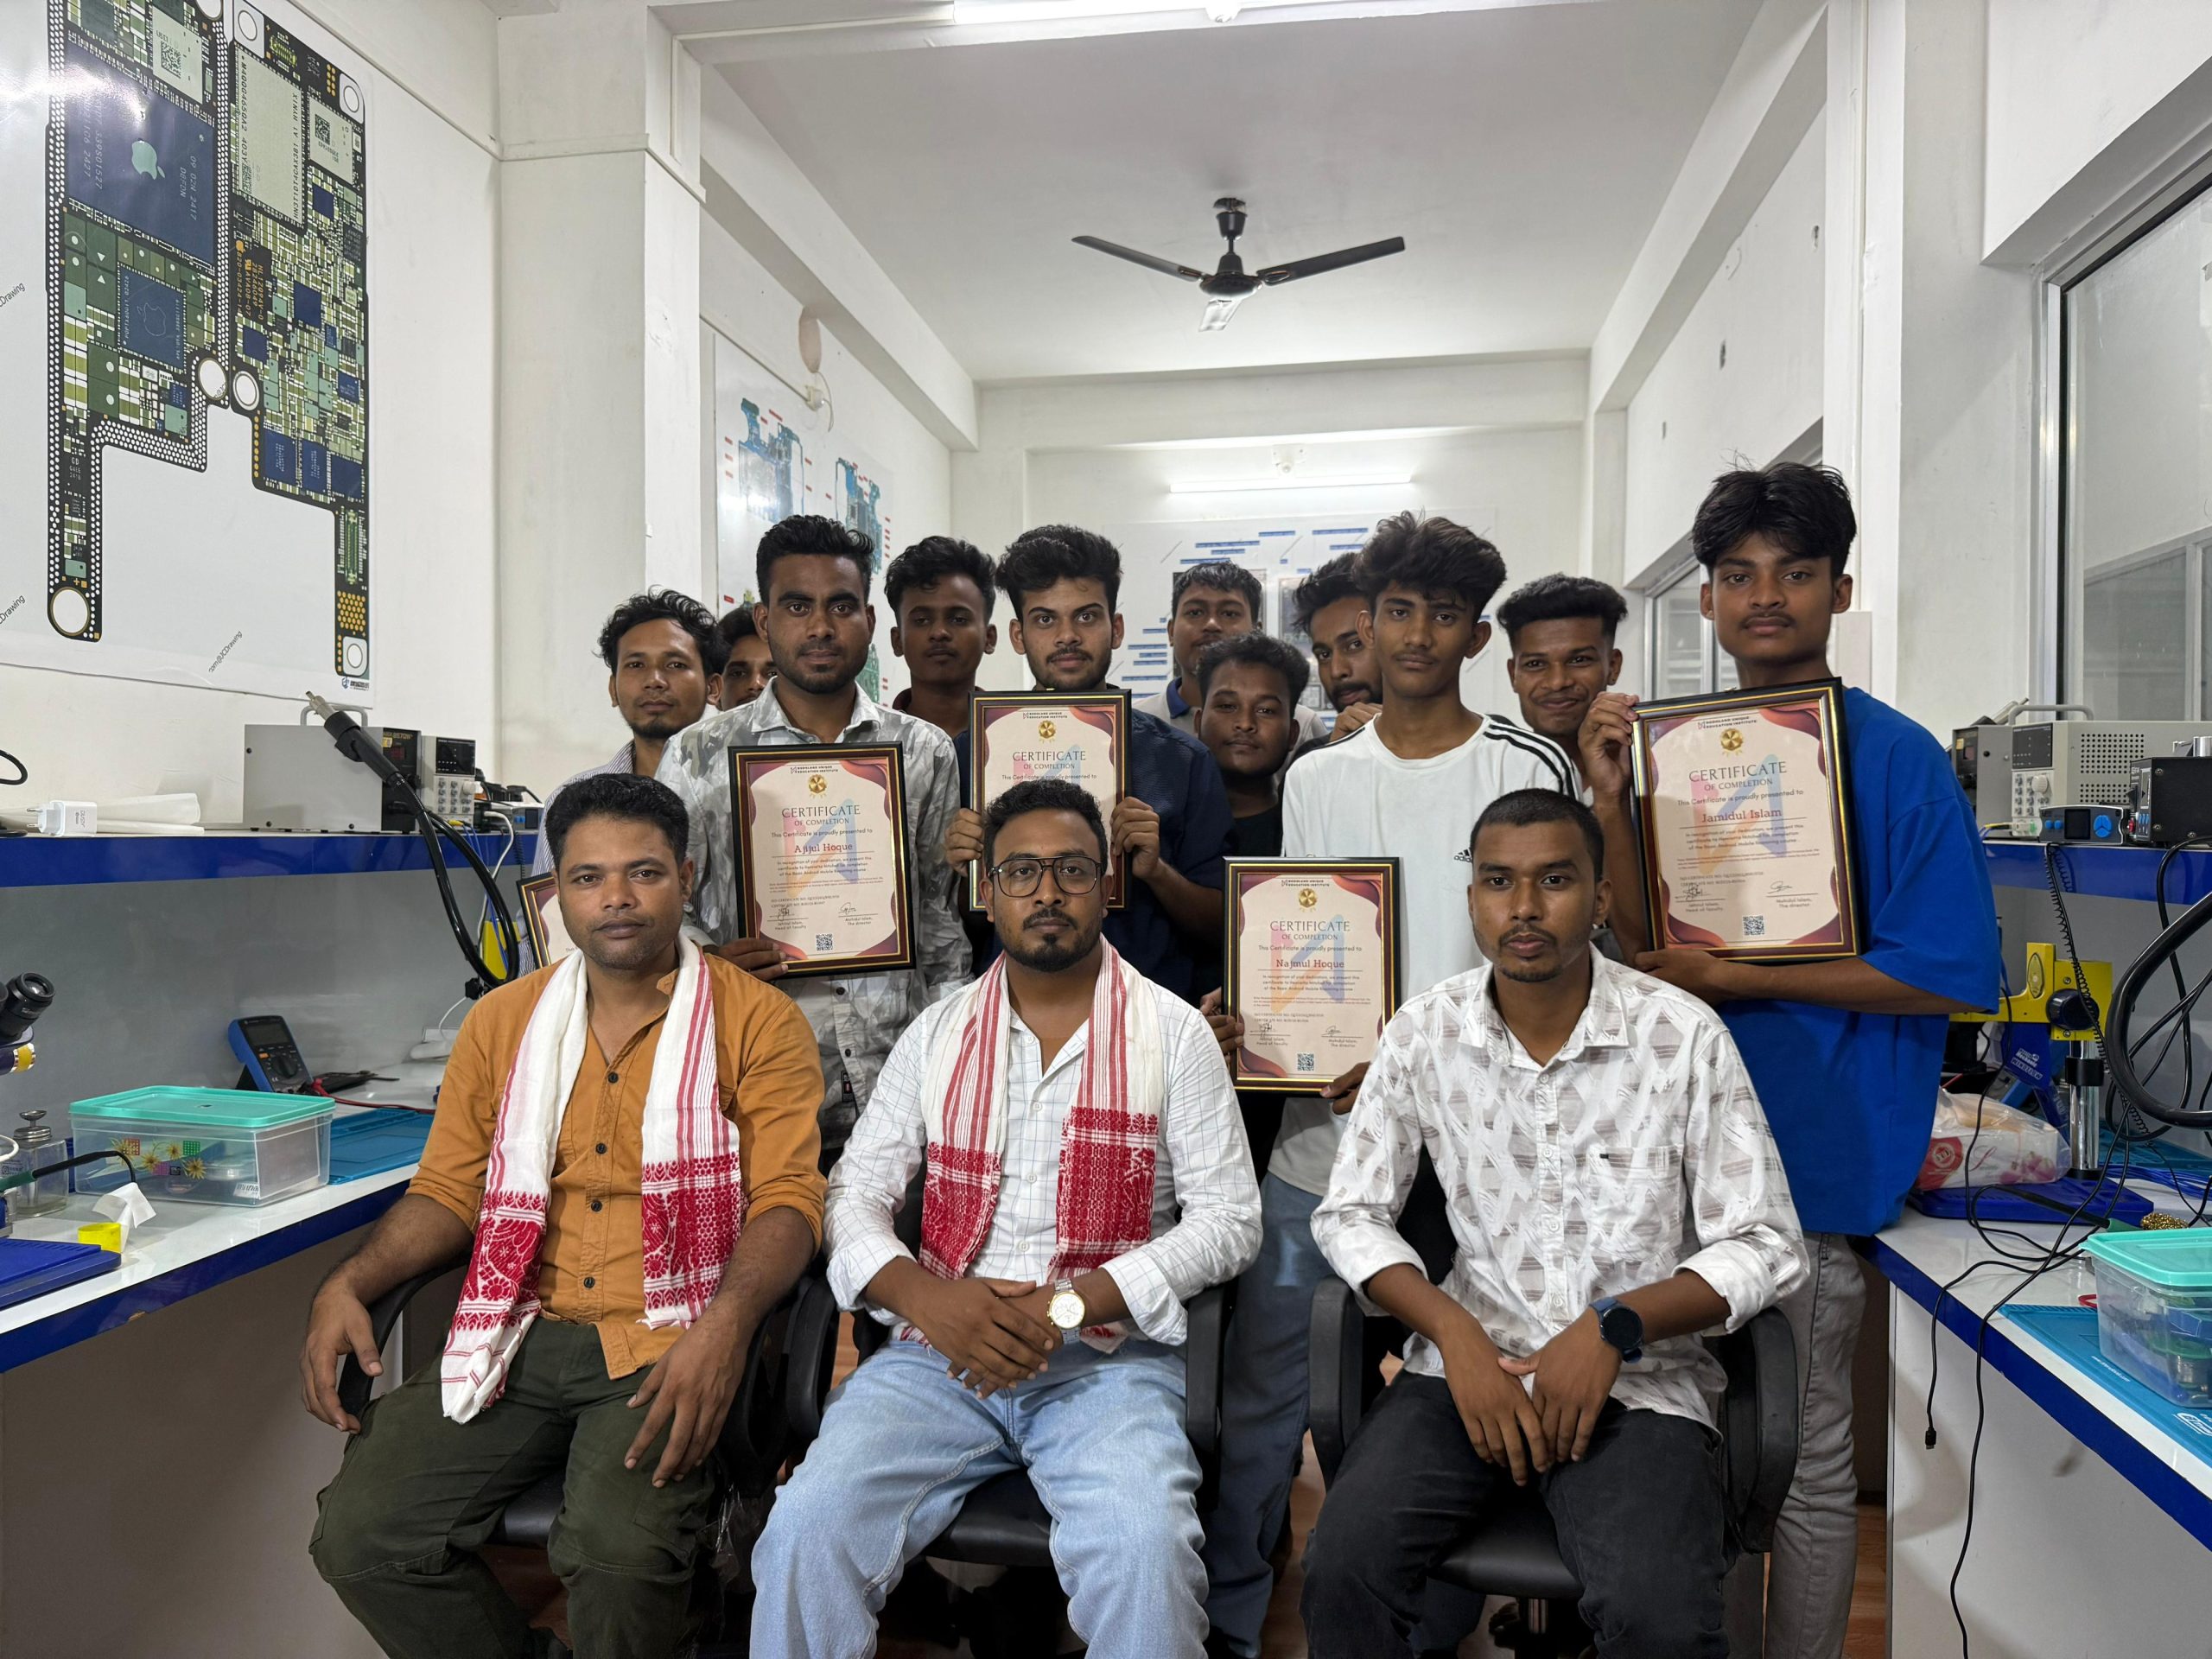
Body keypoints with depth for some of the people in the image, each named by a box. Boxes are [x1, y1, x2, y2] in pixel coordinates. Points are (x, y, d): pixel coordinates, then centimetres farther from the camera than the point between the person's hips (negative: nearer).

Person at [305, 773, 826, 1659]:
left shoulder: (758, 1023, -1)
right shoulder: (502, 1022, 13)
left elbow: (788, 1197, -8)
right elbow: (448, 1190, 16)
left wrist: (726, 1322, -26)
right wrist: (346, 1285, -2)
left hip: (670, 1343, -4)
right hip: (523, 1333, 5)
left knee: (618, 1550, -28)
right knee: (358, 1536, -11)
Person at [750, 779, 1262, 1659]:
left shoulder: (1173, 1032, 3)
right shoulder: (937, 1034, 11)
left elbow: (1227, 1217, -2)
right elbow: (855, 1193, 9)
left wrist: (1070, 1303, -14)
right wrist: (923, 1295, -12)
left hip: (1107, 1356, -2)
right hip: (941, 1350, 2)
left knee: (1146, 1557, -30)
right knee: (804, 1534, -21)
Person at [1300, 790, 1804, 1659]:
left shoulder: (1683, 1035, -8)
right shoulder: (1424, 1032, -1)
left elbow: (1766, 1245, -4)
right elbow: (1350, 1214, 4)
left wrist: (1614, 1326, -17)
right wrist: (1455, 1334, -12)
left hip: (1639, 1377, -1)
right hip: (1471, 1358, 2)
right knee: (1345, 1567, -21)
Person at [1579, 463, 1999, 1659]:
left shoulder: (1896, 757, -10)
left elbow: (1946, 979, -14)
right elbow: (1648, 947, 4)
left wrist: (1739, 976, -17)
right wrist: (1611, 800, -8)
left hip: (1818, 1151, -5)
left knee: (1807, 1454, 10)